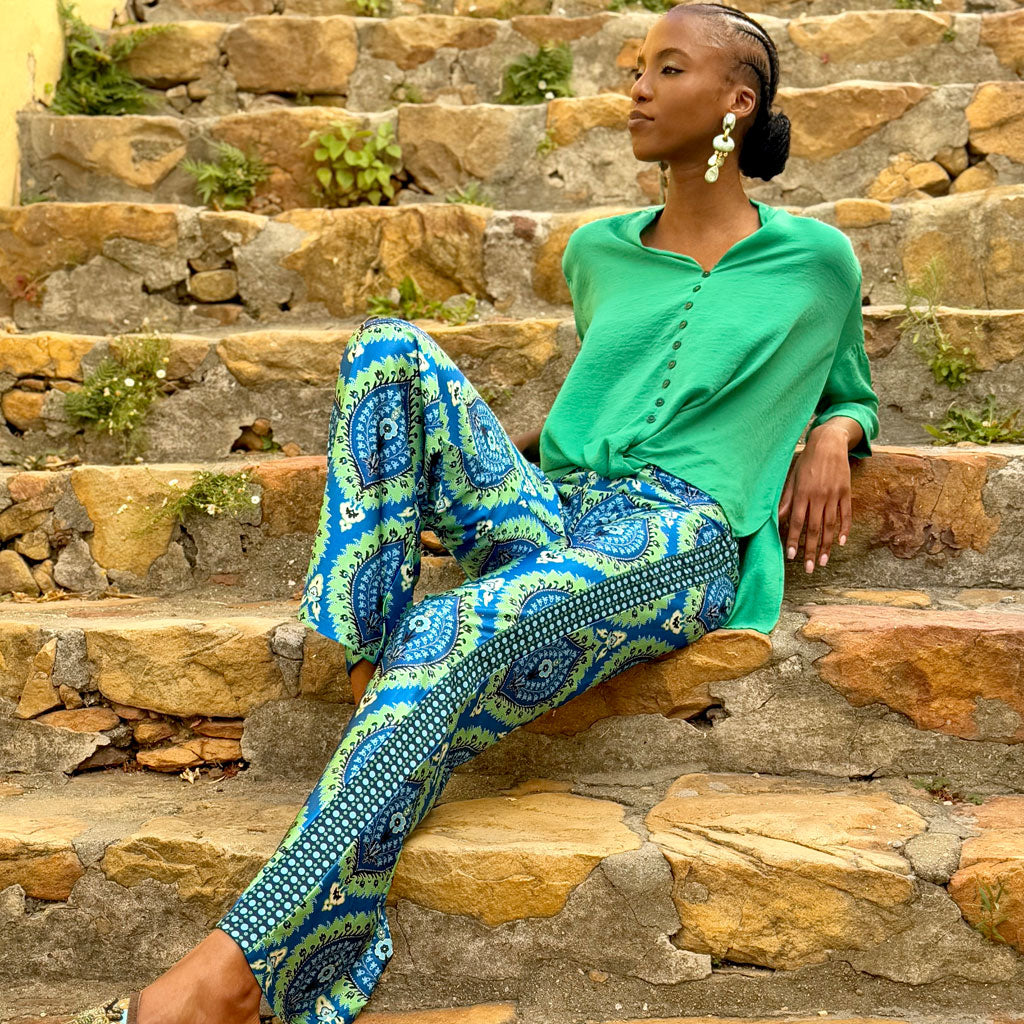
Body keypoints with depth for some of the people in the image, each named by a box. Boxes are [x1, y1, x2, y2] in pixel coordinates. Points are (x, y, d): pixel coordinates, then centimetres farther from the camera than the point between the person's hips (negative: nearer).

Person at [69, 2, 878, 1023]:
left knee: (454, 637, -35)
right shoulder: (599, 253, 23)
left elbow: (850, 391, 28)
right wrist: (532, 439, 16)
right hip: (548, 513, 5)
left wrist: (833, 437, 5)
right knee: (389, 349, -20)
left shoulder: (815, 258, 13)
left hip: (684, 534, -5)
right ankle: (366, 684, -30)